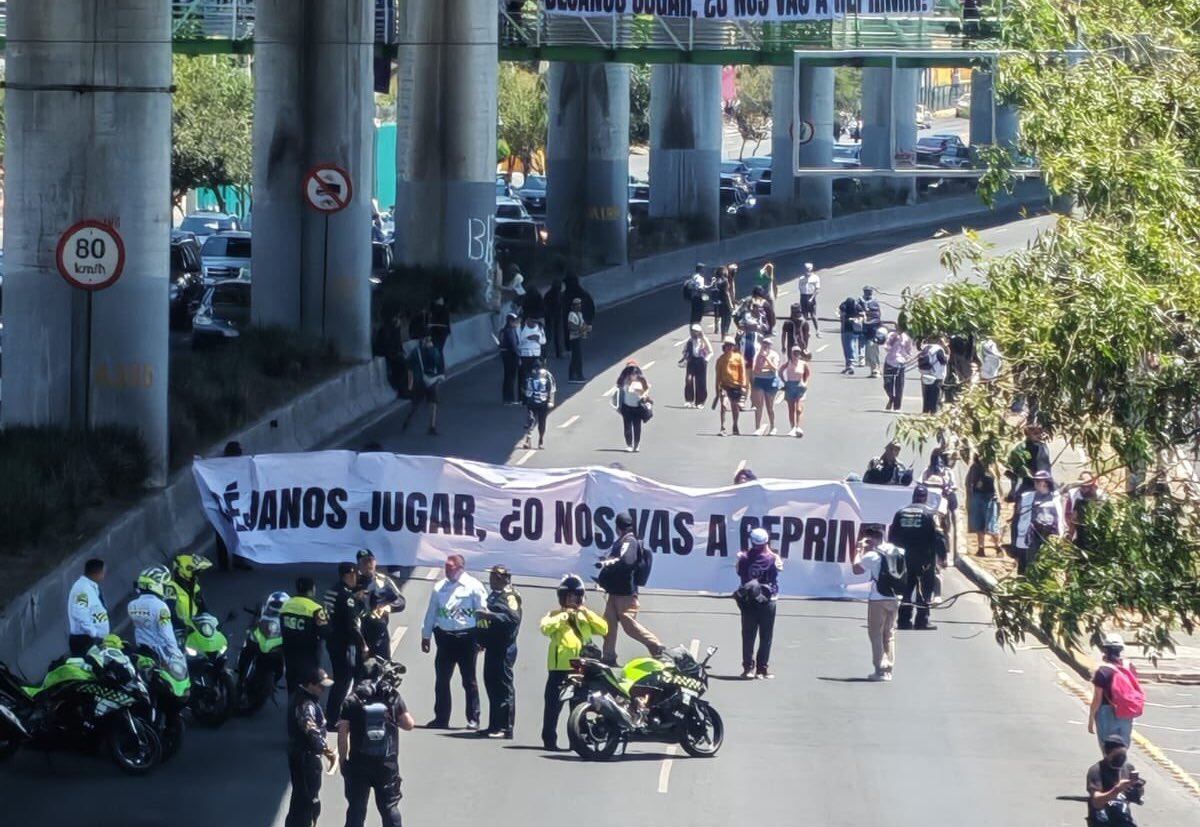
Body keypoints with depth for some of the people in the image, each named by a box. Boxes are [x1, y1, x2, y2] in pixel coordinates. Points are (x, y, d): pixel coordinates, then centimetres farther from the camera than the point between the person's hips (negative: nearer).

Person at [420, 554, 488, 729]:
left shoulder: (473, 587, -3)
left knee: (469, 680, 1)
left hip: (466, 637, -5)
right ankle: (441, 718, 13)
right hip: (445, 637, 5)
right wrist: (426, 635, 16)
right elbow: (431, 613, 17)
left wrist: (481, 638, -11)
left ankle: (473, 719, 6)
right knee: (442, 680, 6)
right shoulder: (440, 587, 11)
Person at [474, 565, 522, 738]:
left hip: (504, 648, -10)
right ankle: (494, 726, 17)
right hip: (492, 647, 10)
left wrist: (489, 615, -27)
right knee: (491, 685, 12)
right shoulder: (494, 595, 19)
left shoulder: (509, 596, -9)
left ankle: (506, 728, -11)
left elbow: (513, 618, -25)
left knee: (503, 687, -10)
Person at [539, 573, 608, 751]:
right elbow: (545, 628, -16)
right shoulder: (555, 614, 4)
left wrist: (587, 613, -2)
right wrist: (564, 616, -15)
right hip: (560, 666, -5)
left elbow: (603, 629, 6)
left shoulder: (585, 616, 19)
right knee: (553, 703, -5)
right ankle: (549, 739, -3)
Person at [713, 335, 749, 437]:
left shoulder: (738, 357, 3)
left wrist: (743, 385, -4)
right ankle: (722, 428, -15)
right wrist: (717, 389, 2)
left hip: (736, 385, 1)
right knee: (723, 405, -15)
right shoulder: (721, 359, 3)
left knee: (735, 407, 13)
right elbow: (717, 375, 5)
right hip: (724, 385, -1)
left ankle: (735, 427, 30)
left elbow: (742, 371, 4)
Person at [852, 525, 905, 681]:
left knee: (876, 634, 1)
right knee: (889, 635, 14)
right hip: (894, 599, 6)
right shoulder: (897, 552, 4)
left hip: (878, 599, -6)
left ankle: (881, 669, -6)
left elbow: (856, 569, -4)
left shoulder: (872, 555, -13)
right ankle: (889, 668, 13)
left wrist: (860, 551, 6)